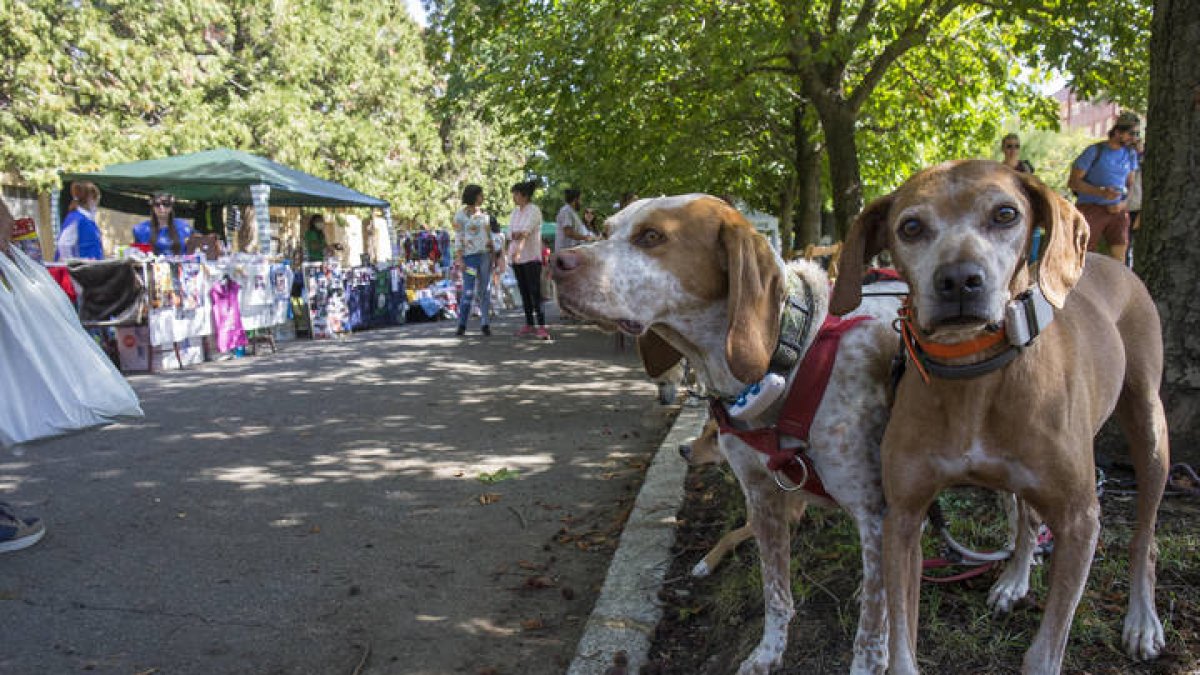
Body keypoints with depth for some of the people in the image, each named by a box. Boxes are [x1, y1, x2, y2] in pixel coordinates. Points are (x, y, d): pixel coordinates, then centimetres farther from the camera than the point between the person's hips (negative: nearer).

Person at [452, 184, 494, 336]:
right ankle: (461, 325, 5)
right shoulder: (460, 215, -4)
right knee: (468, 292, -8)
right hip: (469, 256, -5)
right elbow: (458, 239, -7)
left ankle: (484, 324, 7)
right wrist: (459, 260, -14)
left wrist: (493, 255, 10)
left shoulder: (484, 213, 12)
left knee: (485, 290, 1)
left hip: (485, 255, 5)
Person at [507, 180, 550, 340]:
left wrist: (518, 249, -37)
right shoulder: (515, 212, 13)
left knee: (535, 291, -12)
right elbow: (510, 232, 6)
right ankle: (529, 325, 14)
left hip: (531, 256, -7)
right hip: (516, 256, 7)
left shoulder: (534, 210, -8)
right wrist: (515, 234, -19)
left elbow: (526, 231, -23)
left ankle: (542, 327, -15)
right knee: (524, 291, 8)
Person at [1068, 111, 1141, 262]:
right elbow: (1073, 182, -9)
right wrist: (1101, 192, -21)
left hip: (1117, 210, 5)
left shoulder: (1131, 154, 11)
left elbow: (1130, 184, 18)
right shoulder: (1094, 152, -6)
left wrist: (1123, 204, -2)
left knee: (1119, 257, -1)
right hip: (1091, 208, -5)